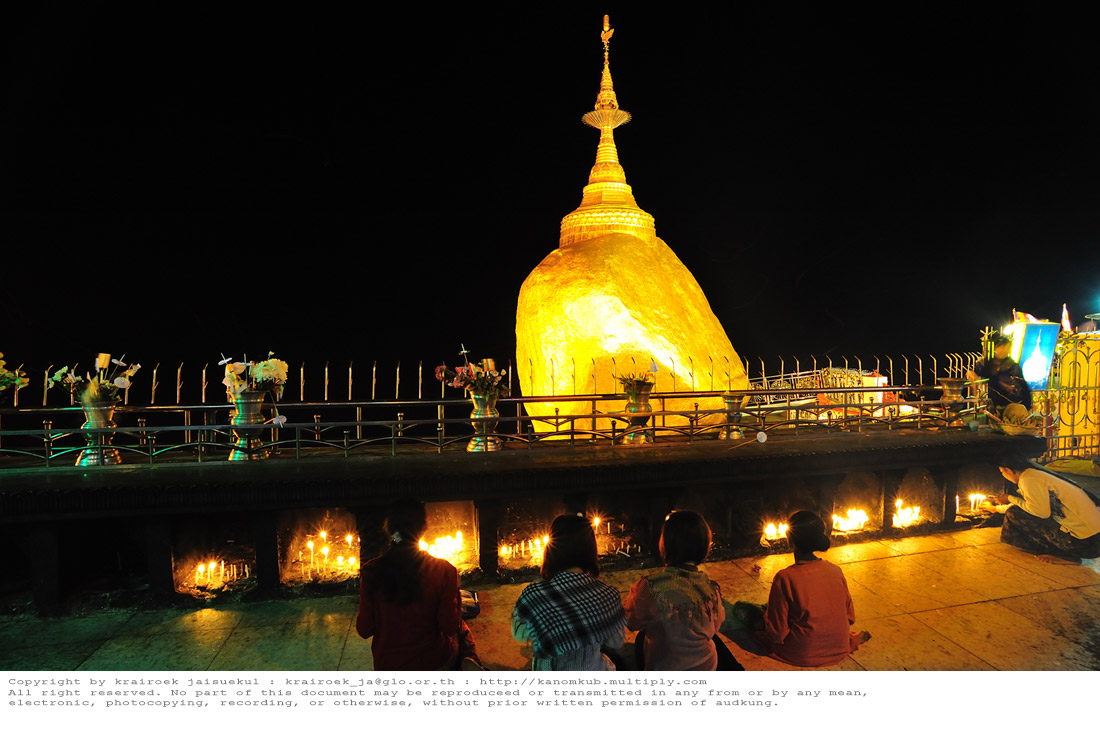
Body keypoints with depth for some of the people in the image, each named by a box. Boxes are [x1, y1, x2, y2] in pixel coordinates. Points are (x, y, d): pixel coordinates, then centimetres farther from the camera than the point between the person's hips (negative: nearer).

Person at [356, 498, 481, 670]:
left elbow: (364, 629, -8)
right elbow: (450, 627, -14)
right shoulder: (443, 570, -18)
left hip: (387, 666, 1)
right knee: (462, 629, 32)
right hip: (434, 663, -1)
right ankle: (468, 661, 19)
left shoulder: (371, 572, -15)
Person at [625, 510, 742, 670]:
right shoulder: (711, 588, -19)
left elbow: (632, 622, -12)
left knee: (642, 637, 29)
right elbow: (715, 626, 1)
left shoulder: (650, 587, -31)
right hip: (707, 669, 3)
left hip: (663, 670, -3)